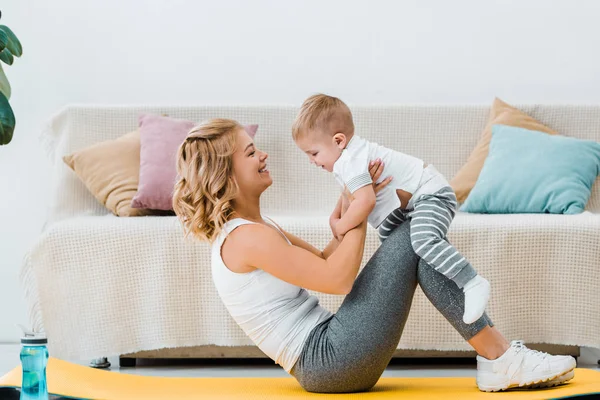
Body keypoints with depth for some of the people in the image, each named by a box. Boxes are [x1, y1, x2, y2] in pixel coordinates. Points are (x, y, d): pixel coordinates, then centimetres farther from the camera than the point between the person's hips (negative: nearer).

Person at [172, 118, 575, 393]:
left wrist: (353, 207, 7)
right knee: (413, 239, -11)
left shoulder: (256, 229, 18)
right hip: (326, 361, -10)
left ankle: (495, 363, 5)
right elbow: (337, 279, -19)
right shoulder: (246, 238, -15)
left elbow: (322, 262, 21)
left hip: (324, 359, 10)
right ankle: (503, 360, -8)